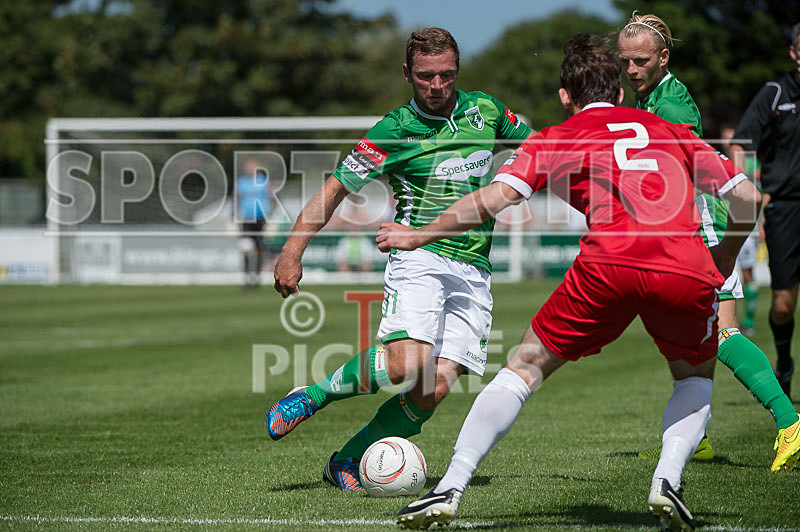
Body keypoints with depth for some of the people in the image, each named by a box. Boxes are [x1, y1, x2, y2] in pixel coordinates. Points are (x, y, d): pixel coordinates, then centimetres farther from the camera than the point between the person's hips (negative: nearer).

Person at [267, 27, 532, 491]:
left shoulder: (485, 110, 10)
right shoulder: (394, 130, -1)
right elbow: (336, 189, 2)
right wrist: (292, 252, -7)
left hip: (473, 271, 4)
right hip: (419, 258, -4)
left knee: (434, 388, -11)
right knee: (407, 363, -27)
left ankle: (347, 462, 5)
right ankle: (313, 396, -2)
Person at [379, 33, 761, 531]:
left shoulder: (555, 139, 21)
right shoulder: (672, 132, 30)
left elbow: (494, 198, 9)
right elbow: (747, 197, 24)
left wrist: (418, 236, 20)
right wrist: (722, 265, 38)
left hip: (608, 265, -2)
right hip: (688, 271, 2)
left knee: (526, 366, 14)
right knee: (697, 376, 30)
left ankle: (450, 490, 5)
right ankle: (668, 479, 6)